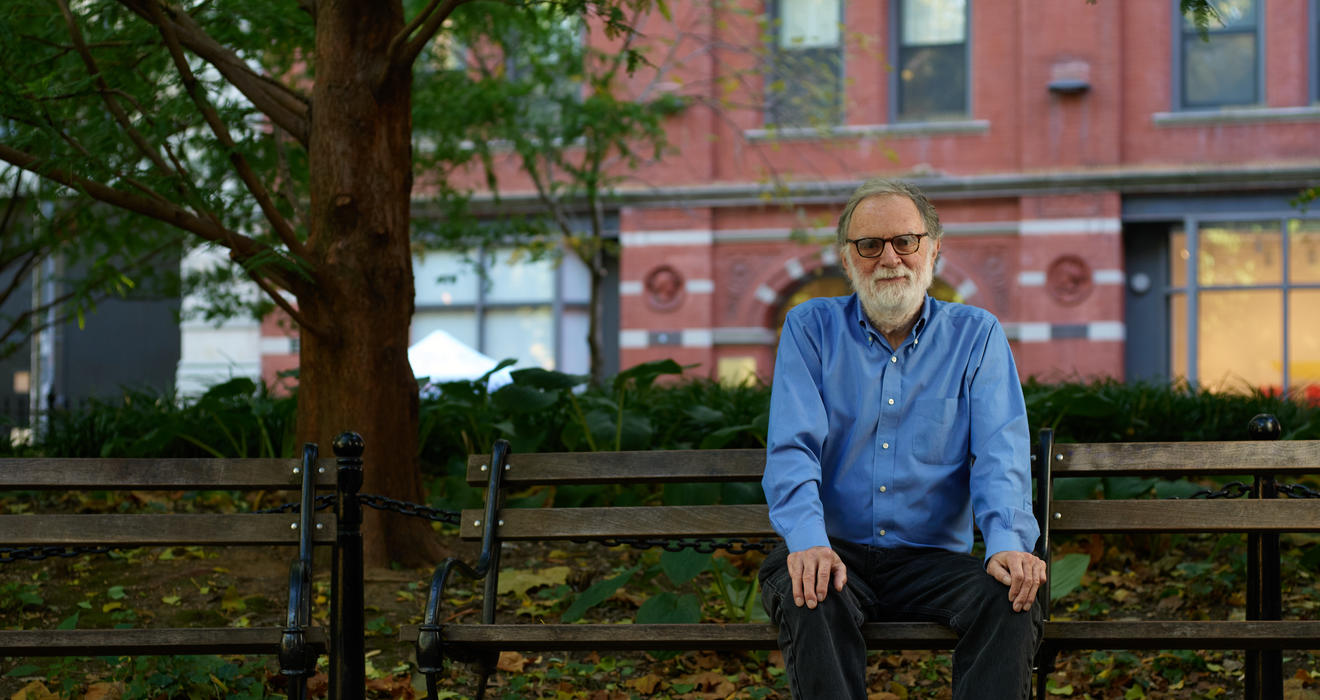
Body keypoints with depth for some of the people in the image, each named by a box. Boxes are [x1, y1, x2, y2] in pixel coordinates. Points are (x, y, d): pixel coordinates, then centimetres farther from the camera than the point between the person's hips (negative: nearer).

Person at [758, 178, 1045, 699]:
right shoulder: (811, 329, 7)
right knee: (809, 595, -35)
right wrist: (808, 540, -26)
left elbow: (999, 454, -4)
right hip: (836, 552, -1)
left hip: (933, 558, 1)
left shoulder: (976, 335, 9)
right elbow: (792, 450, -5)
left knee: (1013, 600, -28)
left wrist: (1007, 543, -25)